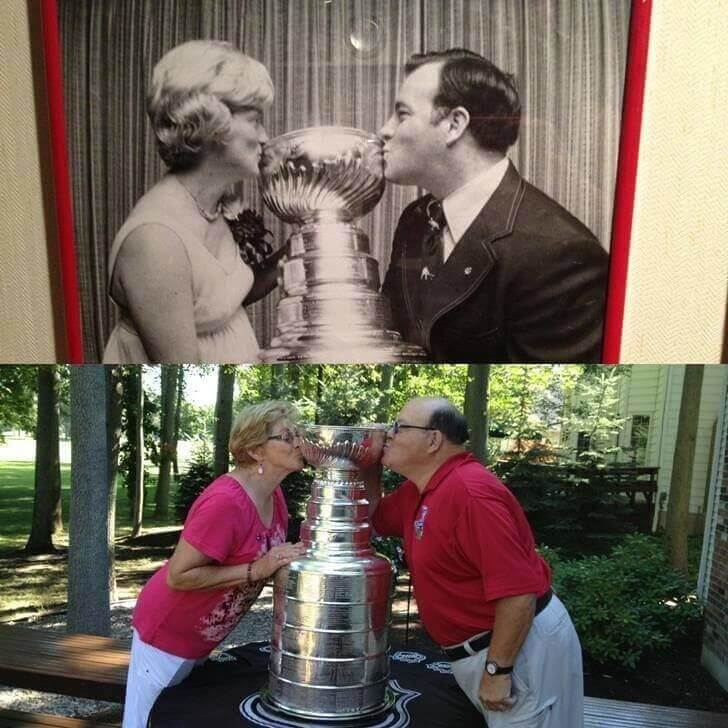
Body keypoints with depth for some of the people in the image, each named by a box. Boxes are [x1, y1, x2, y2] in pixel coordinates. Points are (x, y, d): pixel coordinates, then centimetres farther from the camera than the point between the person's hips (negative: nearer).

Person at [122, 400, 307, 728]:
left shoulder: (272, 493, -4)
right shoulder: (225, 501, -31)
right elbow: (178, 576, -28)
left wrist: (290, 558, -9)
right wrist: (256, 570, -31)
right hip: (168, 635, -8)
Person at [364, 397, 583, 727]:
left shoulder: (469, 492, -26)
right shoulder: (419, 489, 5)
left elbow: (518, 591, -29)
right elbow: (374, 518, 21)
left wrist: (497, 670, -23)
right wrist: (367, 467, 5)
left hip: (519, 647, -9)